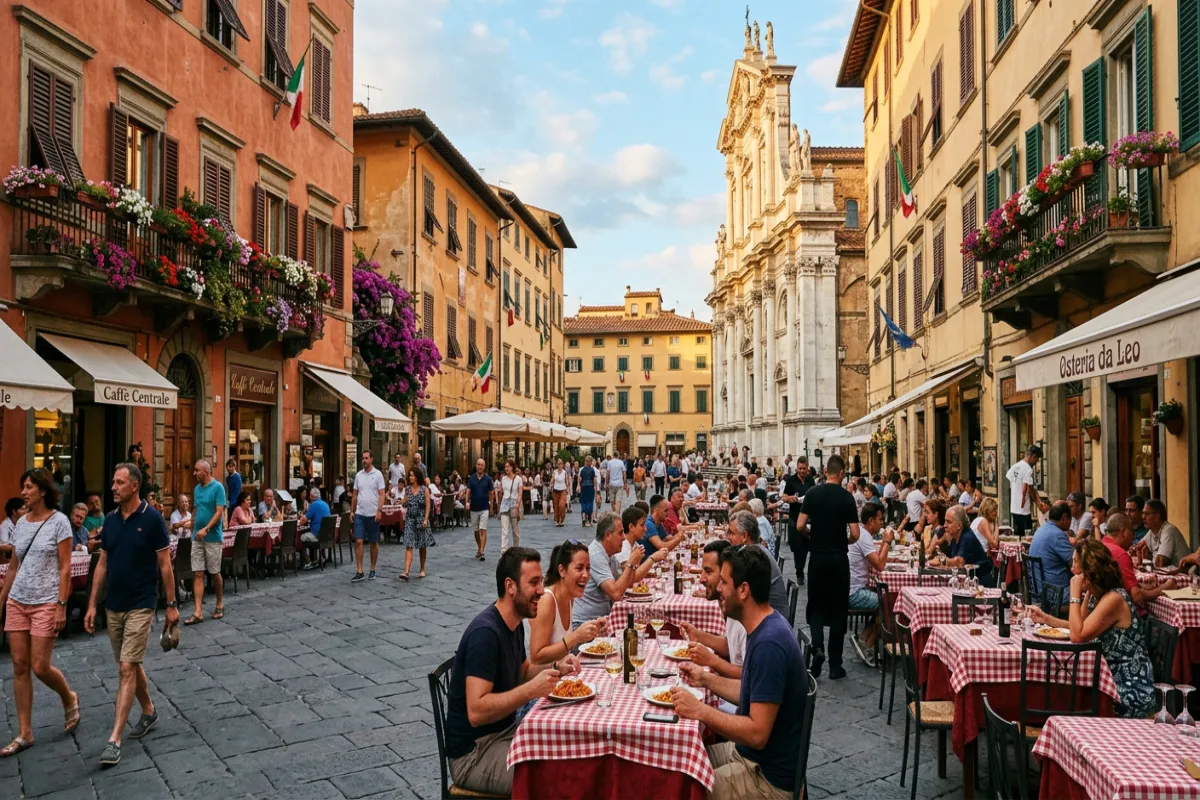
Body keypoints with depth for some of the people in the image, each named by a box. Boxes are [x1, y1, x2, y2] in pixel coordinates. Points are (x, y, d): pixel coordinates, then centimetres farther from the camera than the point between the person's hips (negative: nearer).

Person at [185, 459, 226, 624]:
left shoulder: (218, 487, -10)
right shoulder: (197, 489, 10)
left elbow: (219, 512, -16)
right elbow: (196, 512, 17)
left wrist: (206, 529, -24)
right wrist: (193, 531, 14)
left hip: (213, 538, -6)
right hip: (197, 538, 6)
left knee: (214, 573, 6)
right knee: (198, 574, 1)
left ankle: (220, 605, 24)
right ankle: (198, 612, 0)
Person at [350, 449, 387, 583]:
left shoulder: (378, 474, -4)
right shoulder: (358, 475, 8)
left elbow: (381, 494, -8)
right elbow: (355, 494, 13)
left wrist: (379, 510, -17)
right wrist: (352, 511, 9)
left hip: (373, 514, -3)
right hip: (359, 514, 3)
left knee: (373, 543, 7)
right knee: (358, 542, -4)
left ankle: (372, 570, 18)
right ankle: (359, 572, -1)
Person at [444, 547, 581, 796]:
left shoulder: (514, 623, 3)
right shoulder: (486, 633, -26)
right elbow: (476, 712, -30)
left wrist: (556, 667, 2)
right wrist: (531, 691, -36)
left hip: (504, 730, 9)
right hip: (473, 753, -9)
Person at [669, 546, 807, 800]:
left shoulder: (769, 643, -28)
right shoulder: (765, 628, 2)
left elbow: (757, 733, -27)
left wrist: (699, 710, -21)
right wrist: (707, 679, 6)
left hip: (768, 777, -9)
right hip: (750, 755, 9)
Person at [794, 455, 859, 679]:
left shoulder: (812, 493, -4)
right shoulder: (846, 497, -8)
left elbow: (800, 526, -7)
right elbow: (855, 533, -10)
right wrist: (844, 540, 12)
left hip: (818, 556, 1)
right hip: (839, 557, -1)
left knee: (816, 604, 14)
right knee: (838, 608, 7)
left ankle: (817, 647, -9)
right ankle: (835, 664, 10)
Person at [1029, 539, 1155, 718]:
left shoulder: (1114, 598, -23)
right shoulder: (1093, 593, 5)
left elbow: (1078, 636, -26)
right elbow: (1079, 627, 13)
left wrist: (1075, 594, -21)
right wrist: (1046, 618, 3)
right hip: (1112, 678, 8)